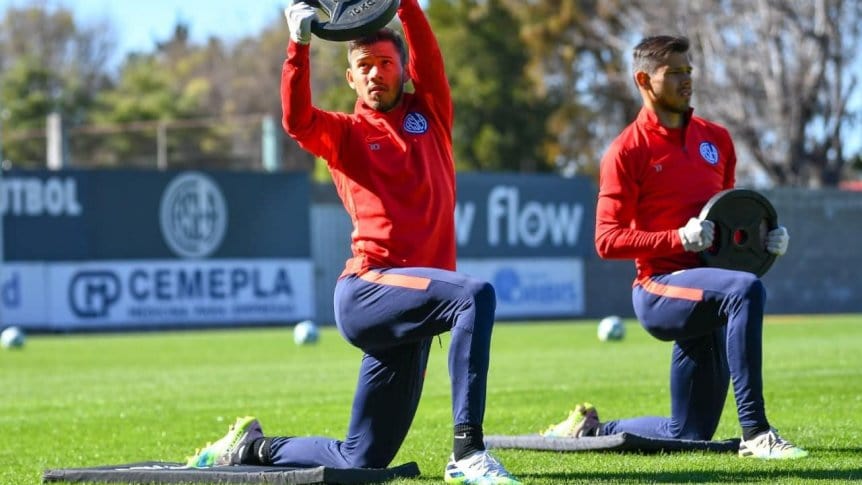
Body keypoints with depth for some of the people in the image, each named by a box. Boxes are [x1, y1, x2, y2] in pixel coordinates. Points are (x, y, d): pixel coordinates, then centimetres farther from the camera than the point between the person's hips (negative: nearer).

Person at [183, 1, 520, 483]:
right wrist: (300, 43, -20)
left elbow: (428, 55, 1)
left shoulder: (430, 113, 18)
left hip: (406, 311, 5)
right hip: (367, 291, -5)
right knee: (475, 294, -34)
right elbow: (298, 121, -10)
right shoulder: (346, 132, 10)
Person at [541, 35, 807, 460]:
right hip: (660, 290, -7)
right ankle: (754, 433, -40)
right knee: (745, 289, -37)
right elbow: (607, 241, -10)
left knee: (688, 435, 7)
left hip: (706, 295, 7)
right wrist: (679, 238, -22)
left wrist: (765, 237, 5)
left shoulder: (716, 139, 14)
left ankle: (590, 429, 31)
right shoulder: (628, 151, -5)